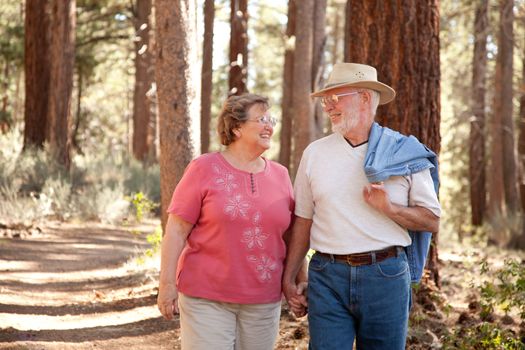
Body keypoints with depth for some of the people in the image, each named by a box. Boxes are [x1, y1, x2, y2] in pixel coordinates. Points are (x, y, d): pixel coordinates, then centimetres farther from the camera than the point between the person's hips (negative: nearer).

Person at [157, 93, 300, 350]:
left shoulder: (280, 175, 8)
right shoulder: (204, 168, -4)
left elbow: (291, 236, 14)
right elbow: (176, 231, -6)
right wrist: (167, 284, -10)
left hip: (263, 301, 4)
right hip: (206, 298, -4)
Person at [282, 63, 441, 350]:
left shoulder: (405, 152, 2)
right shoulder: (315, 153, 8)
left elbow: (432, 221, 2)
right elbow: (303, 221, 12)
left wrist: (389, 208, -14)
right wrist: (288, 279, 8)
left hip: (386, 275, -1)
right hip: (327, 277, 1)